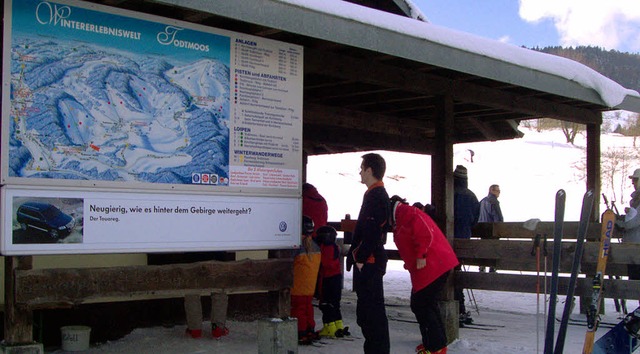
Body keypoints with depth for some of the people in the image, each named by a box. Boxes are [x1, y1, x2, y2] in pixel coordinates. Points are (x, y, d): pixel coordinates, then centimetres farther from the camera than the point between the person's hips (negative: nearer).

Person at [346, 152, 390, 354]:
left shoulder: (375, 196, -16)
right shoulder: (377, 194, 18)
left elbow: (372, 231, -23)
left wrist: (361, 258, -19)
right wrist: (355, 254, 22)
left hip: (369, 262, -11)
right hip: (369, 261, 11)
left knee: (372, 309, -7)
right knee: (366, 309, 16)